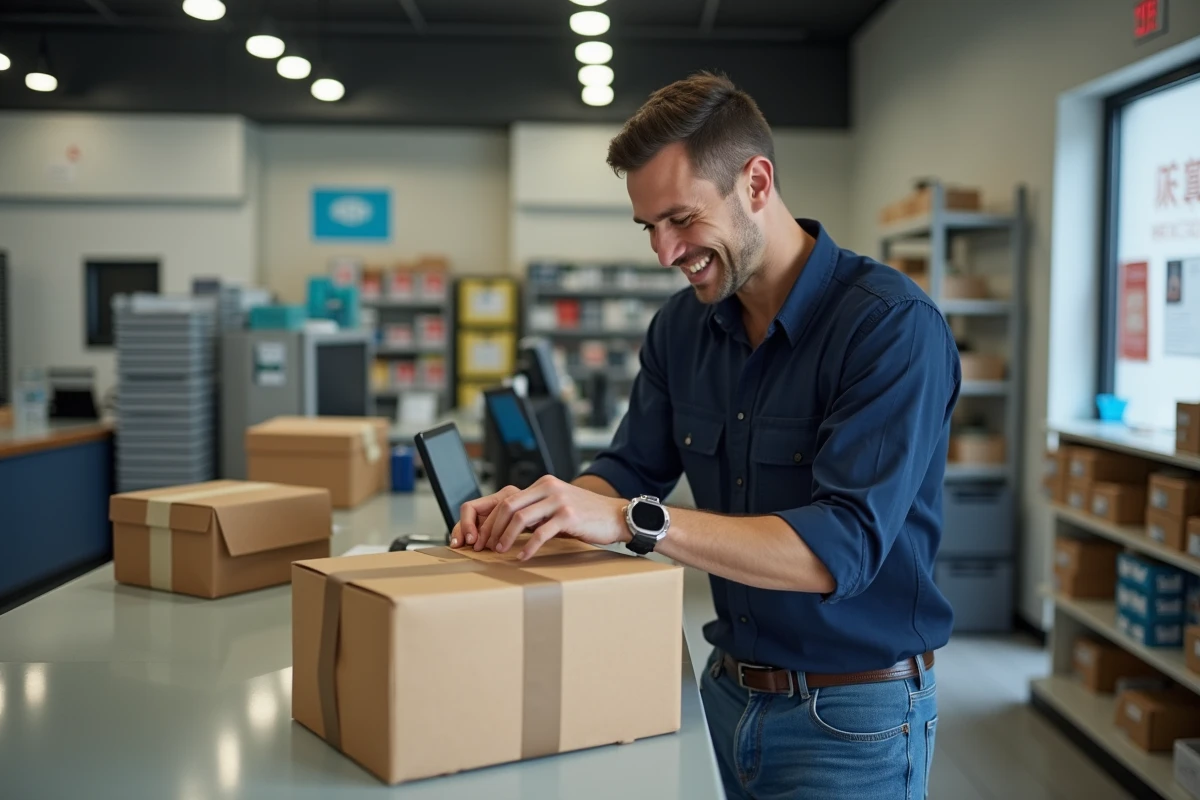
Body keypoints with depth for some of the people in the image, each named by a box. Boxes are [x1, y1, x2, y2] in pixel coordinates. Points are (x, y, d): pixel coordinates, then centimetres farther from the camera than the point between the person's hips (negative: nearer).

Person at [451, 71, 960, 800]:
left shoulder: (891, 324, -21)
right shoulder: (681, 325, 0)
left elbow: (842, 546, -28)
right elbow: (634, 470, 8)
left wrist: (636, 521, -35)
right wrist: (540, 507, -13)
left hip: (853, 715, -6)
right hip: (730, 692, 6)